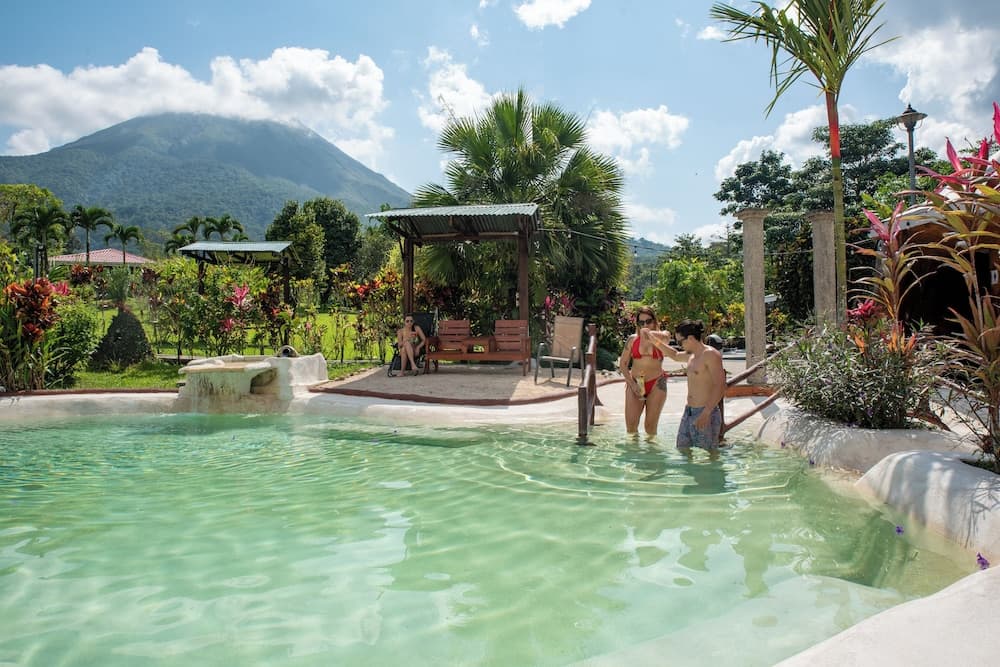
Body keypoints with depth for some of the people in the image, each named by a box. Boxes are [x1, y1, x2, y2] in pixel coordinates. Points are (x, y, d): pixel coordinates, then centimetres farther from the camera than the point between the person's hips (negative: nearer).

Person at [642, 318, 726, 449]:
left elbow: (720, 387, -21)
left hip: (706, 414, -9)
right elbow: (675, 355, 37)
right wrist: (654, 340, 30)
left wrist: (706, 413, -26)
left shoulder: (711, 354, -14)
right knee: (682, 448, 11)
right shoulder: (692, 355, 14)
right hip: (689, 412, 9)